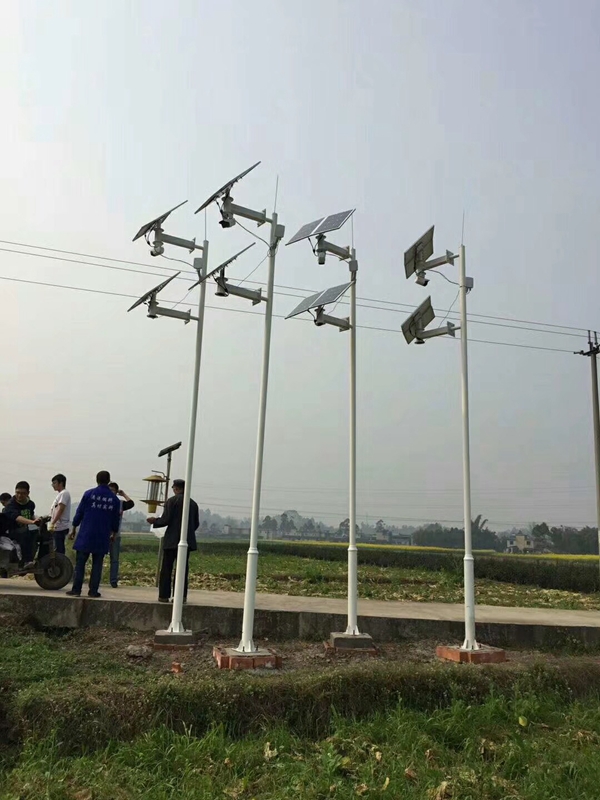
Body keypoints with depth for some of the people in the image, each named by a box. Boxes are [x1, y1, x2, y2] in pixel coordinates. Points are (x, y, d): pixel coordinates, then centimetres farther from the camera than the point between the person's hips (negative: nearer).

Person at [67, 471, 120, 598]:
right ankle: (93, 591, 6)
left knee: (80, 563, 5)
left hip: (85, 535, -1)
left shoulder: (88, 494, -3)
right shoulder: (114, 499, 3)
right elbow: (115, 519, 9)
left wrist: (74, 529, 11)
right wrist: (114, 533, 23)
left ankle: (76, 590, 4)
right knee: (97, 565, 7)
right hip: (102, 538, 2)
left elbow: (79, 512, 0)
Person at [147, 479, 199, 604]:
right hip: (187, 540, 5)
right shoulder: (193, 503, 8)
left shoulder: (172, 501, -7)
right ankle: (181, 595, 7)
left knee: (166, 568, 4)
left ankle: (164, 595, 4)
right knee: (183, 568, 8)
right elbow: (196, 524, 11)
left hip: (172, 540, -4)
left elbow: (166, 520, -12)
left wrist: (154, 521, 6)